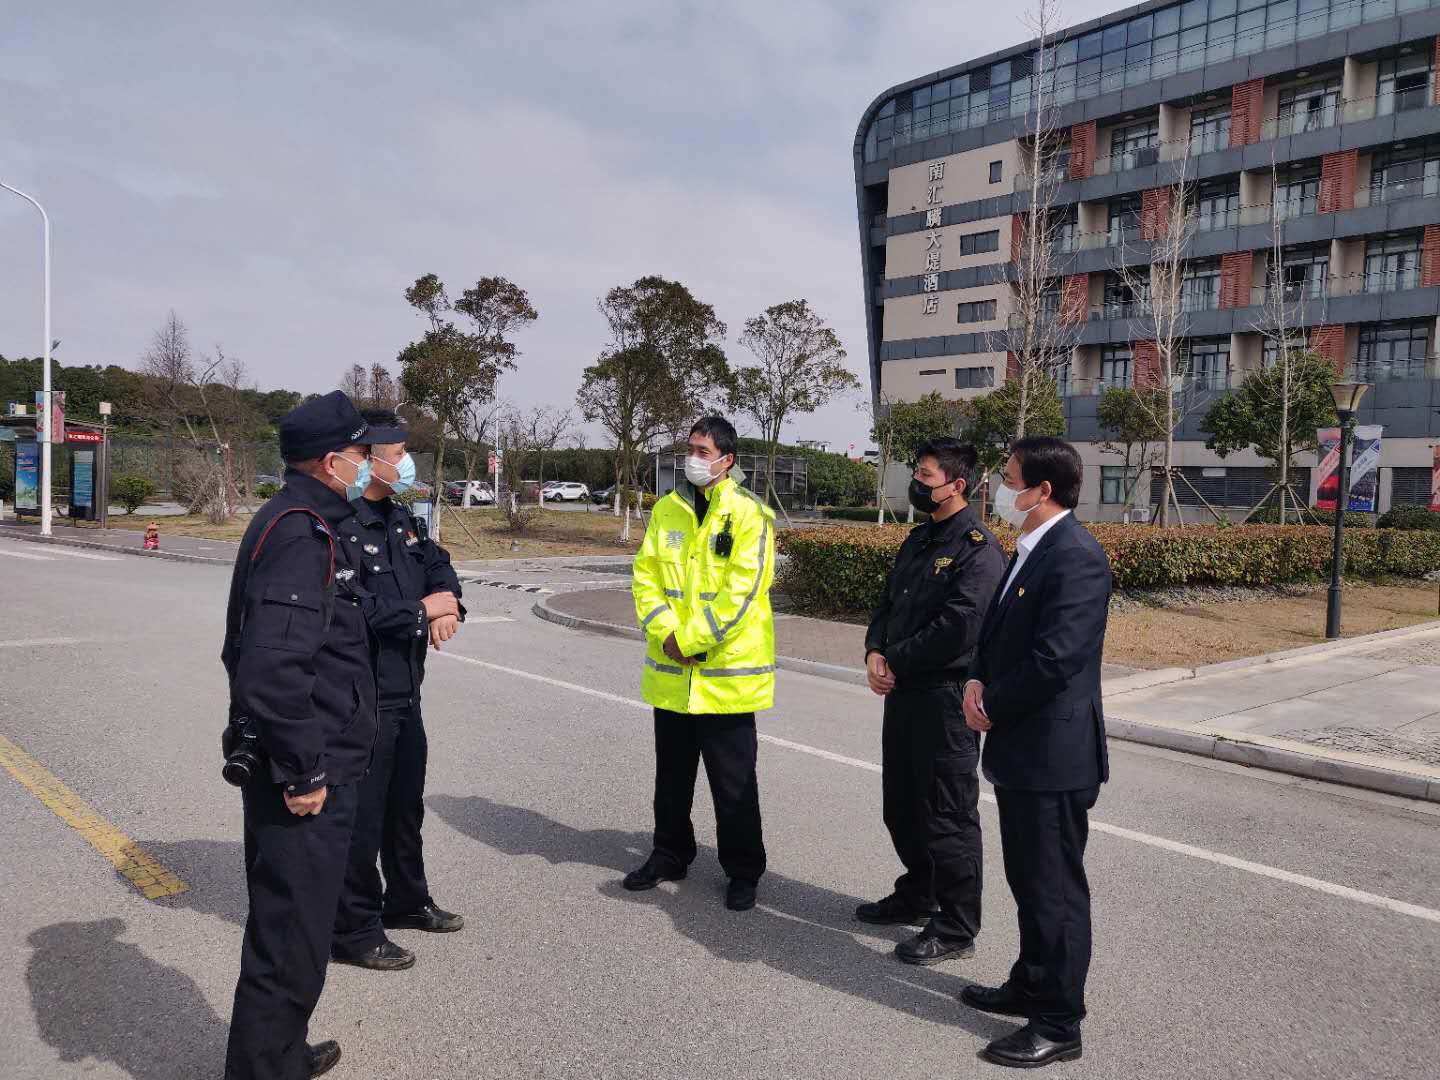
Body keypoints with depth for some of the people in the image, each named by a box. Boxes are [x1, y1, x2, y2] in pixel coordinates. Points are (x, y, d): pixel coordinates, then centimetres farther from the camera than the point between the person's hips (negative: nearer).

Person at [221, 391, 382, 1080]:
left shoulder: (295, 524, 12)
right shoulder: (303, 537, -21)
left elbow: (248, 650, 20)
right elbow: (273, 669, -30)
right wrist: (304, 773, -22)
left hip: (288, 766, 11)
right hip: (306, 784, -11)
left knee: (284, 925, 24)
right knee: (292, 943, 2)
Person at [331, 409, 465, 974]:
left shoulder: (401, 519, 11)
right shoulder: (339, 526, -19)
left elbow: (439, 566, 18)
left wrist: (448, 605, -5)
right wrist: (422, 611, -17)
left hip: (405, 690, 10)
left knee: (406, 803, 22)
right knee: (361, 813, 2)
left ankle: (407, 901, 40)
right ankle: (353, 929, 17)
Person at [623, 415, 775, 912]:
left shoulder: (749, 515, -9)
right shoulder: (666, 510, 8)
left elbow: (742, 591, -15)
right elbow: (646, 575, 5)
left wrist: (691, 640, -16)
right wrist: (665, 630, -11)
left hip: (728, 674, -5)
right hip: (671, 672, 5)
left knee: (733, 782, 5)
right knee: (672, 774, 19)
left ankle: (743, 870, 21)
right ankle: (670, 855, 36)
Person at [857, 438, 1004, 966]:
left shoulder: (977, 547, -15)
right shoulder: (919, 539, 14)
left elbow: (957, 629, -23)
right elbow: (888, 601, 16)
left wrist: (896, 661, -13)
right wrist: (875, 652, -3)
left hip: (945, 697, -9)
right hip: (904, 691, 9)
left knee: (946, 814, 1)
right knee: (901, 805, 20)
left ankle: (956, 928, 15)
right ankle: (917, 896, 39)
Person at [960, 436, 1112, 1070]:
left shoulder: (1075, 557, -20)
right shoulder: (1030, 551, 12)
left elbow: (1055, 659, -25)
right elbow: (998, 631, 18)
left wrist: (992, 706, -12)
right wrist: (979, 681, 0)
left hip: (1053, 754, -10)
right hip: (1021, 752, 10)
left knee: (1055, 889, 3)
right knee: (1027, 881, 21)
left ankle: (1058, 1023, 16)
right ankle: (1030, 986, 38)